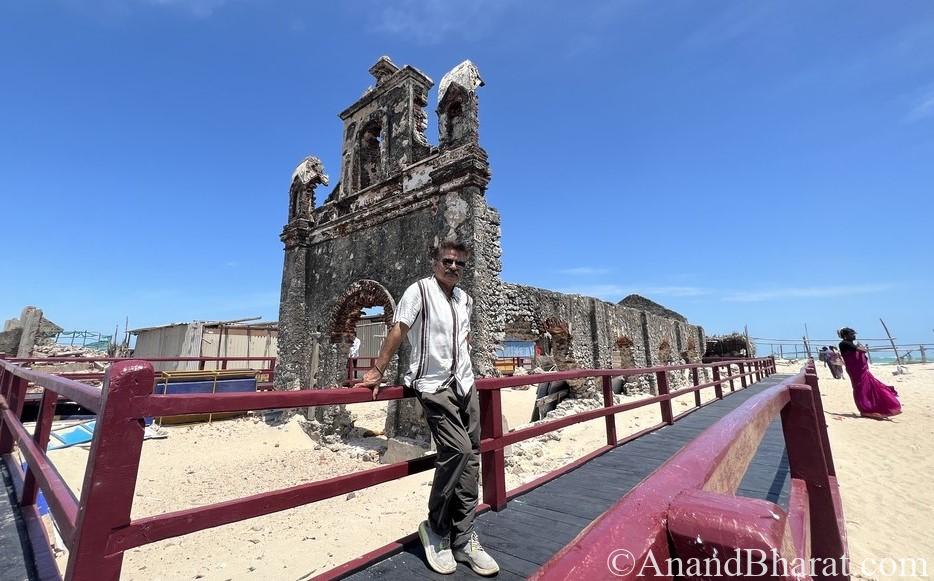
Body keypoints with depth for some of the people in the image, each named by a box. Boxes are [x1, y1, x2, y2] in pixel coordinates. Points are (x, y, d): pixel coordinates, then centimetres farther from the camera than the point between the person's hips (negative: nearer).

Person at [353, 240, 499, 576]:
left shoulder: (465, 299, 10)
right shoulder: (420, 290, -9)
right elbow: (397, 332, -12)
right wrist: (377, 372, -13)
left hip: (464, 384, 7)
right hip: (433, 385, -7)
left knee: (470, 458, 6)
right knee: (458, 450, -16)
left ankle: (463, 539, 20)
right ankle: (435, 528, 9)